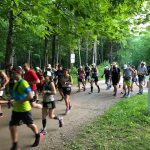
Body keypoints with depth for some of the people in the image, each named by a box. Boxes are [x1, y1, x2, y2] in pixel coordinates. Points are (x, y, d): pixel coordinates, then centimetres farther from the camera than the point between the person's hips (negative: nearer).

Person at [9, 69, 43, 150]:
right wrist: (14, 101, 8)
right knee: (12, 126, 5)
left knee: (30, 124, 12)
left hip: (24, 109, -8)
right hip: (16, 109, 8)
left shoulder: (23, 83, -22)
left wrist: (18, 102, -28)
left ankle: (38, 136, 39)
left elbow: (30, 96, -30)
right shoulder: (16, 83, 7)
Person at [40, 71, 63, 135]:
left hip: (50, 101, -7)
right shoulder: (44, 83, 6)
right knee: (43, 116, 5)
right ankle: (44, 129, 14)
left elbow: (54, 92, -22)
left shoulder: (51, 83, -14)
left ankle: (60, 118, 32)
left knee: (51, 116, 4)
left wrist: (47, 91, -30)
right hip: (45, 101, 7)